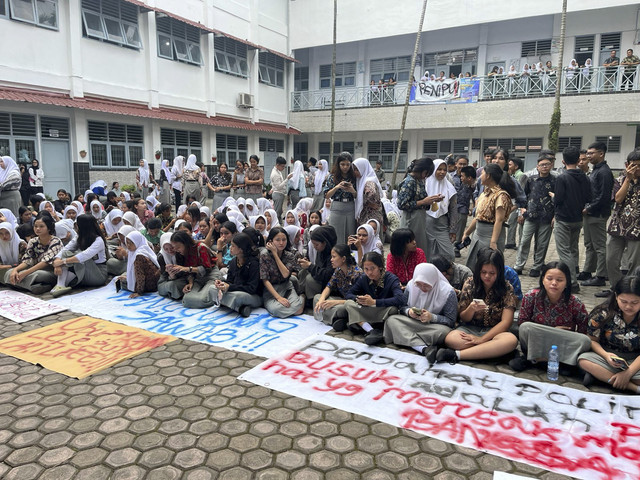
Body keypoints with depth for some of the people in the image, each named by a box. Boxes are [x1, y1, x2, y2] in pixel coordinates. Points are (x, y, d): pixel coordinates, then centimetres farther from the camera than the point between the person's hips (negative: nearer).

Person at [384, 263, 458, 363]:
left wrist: (432, 317, -27)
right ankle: (424, 348, -43)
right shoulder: (411, 285, -4)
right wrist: (408, 311, -18)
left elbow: (451, 321, -11)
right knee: (391, 320, -26)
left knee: (444, 331, -38)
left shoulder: (448, 292, -13)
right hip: (411, 323, 4)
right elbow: (402, 307, 7)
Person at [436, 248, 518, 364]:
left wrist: (482, 339, -18)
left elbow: (506, 322, -8)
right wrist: (471, 309, -19)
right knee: (450, 339, -34)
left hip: (495, 331, 0)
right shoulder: (470, 284, 1)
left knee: (511, 340, -37)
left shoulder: (506, 289, -2)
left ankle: (457, 354, -34)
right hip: (470, 328, 0)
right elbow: (463, 318, 5)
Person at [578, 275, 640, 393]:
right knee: (583, 360, -31)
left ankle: (599, 374, -23)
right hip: (608, 357, 2)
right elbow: (592, 340, -3)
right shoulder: (603, 313, -8)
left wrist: (628, 373, -22)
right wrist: (605, 355, -22)